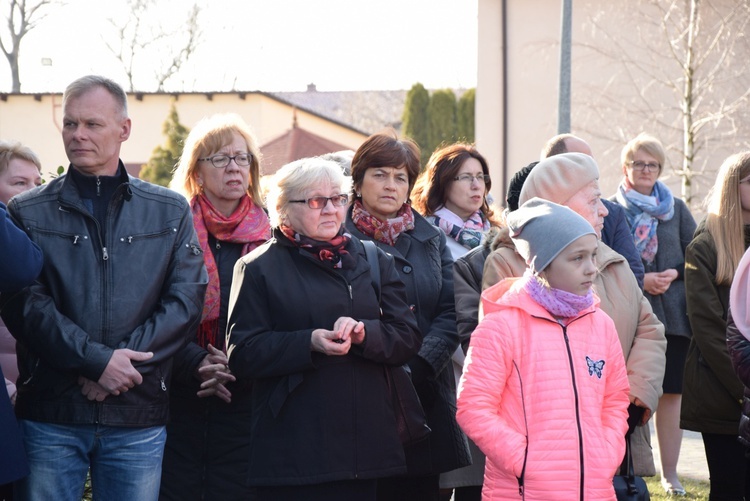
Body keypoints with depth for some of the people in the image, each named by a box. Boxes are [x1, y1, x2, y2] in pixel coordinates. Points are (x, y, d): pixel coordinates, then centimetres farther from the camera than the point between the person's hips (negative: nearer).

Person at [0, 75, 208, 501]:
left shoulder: (170, 211, 9)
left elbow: (186, 302, 1)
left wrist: (124, 360, -12)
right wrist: (97, 360, -16)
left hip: (138, 418, 1)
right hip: (50, 414, -1)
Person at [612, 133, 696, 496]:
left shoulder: (675, 208, 13)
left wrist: (674, 273, -7)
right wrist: (639, 280, -12)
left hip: (673, 312, 3)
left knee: (671, 392, 2)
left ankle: (669, 473, 9)